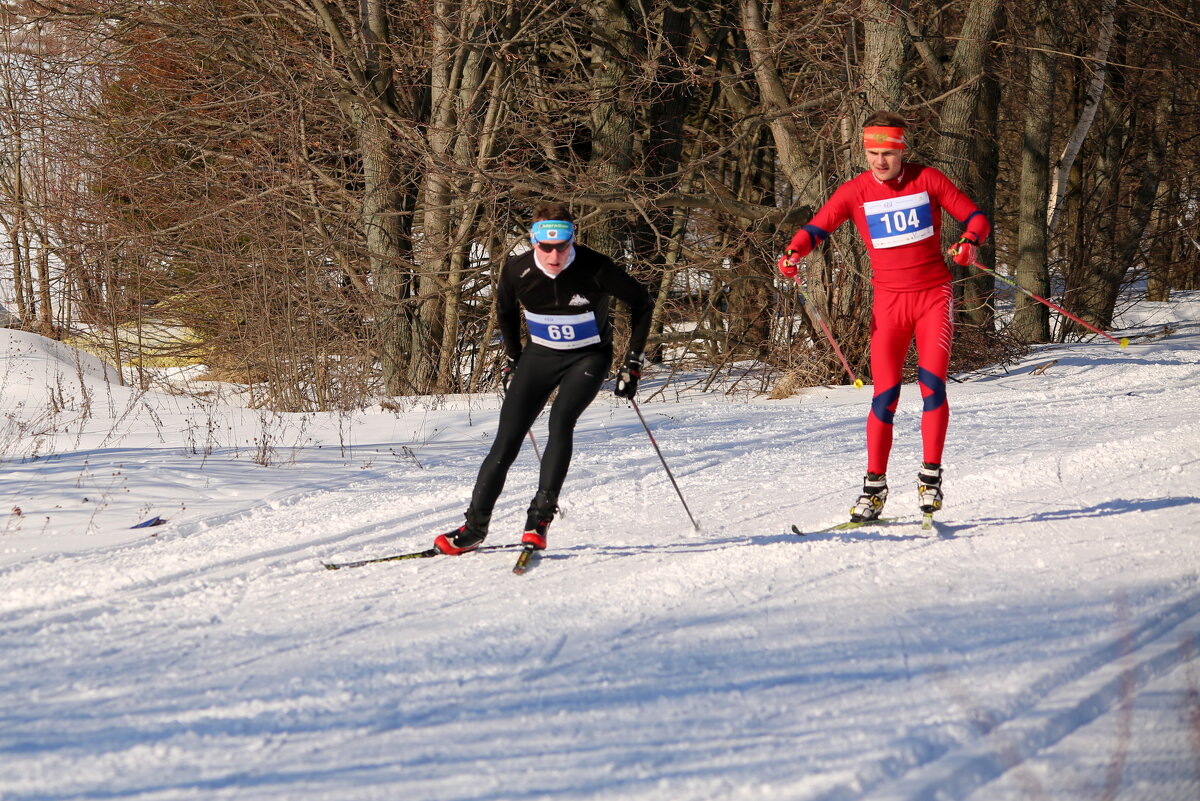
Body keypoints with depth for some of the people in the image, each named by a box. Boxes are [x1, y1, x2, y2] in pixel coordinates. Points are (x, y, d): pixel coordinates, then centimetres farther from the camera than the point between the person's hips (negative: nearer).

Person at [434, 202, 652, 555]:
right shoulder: (517, 270, -17)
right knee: (507, 439, -7)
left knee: (561, 420, -27)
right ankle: (475, 526, 0)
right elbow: (505, 312, 7)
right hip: (540, 354, 3)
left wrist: (633, 363, -8)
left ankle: (541, 516, -25)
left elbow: (640, 301, -8)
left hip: (589, 357, -3)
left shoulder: (595, 268, -25)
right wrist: (513, 361, 10)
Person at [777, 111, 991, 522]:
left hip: (934, 295, -1)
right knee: (884, 395, -5)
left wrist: (969, 241, -22)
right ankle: (874, 486, 2)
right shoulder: (855, 192, 0)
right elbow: (815, 229, 0)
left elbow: (975, 218, 1)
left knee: (932, 381, -14)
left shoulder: (928, 180, -2)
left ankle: (931, 476, -4)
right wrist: (793, 252, -22)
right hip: (889, 301, 1)